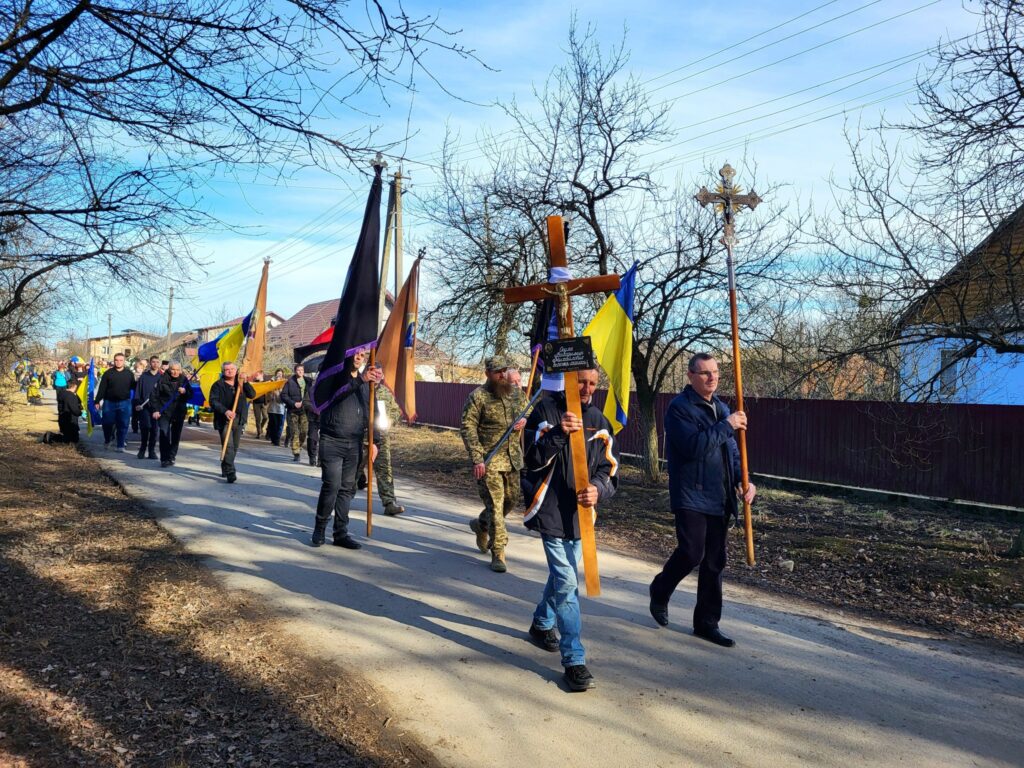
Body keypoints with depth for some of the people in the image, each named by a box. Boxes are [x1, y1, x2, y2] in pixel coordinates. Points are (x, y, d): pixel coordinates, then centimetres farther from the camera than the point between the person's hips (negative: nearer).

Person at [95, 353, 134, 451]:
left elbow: (134, 387, 8)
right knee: (107, 423, 5)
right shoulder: (108, 373, 1)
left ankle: (121, 446, 9)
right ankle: (107, 441, 30)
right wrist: (97, 401, -4)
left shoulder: (129, 374, 5)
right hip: (109, 402, 0)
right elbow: (102, 388, -1)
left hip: (124, 403, 0)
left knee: (123, 425, 1)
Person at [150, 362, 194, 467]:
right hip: (164, 412, -3)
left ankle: (172, 457, 23)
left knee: (176, 436, 10)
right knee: (164, 434, -12)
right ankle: (164, 459, -9)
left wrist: (185, 392, -16)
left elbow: (191, 395, 6)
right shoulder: (163, 380, -5)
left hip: (179, 412, 3)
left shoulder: (184, 380, 3)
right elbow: (154, 395, -3)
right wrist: (155, 410, -10)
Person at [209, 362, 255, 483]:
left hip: (238, 420, 5)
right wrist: (225, 411, -26)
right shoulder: (218, 385, -1)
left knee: (234, 447, 12)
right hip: (224, 420, -5)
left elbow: (252, 395, 0)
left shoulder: (241, 384, 13)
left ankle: (225, 469, 28)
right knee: (228, 446, -15)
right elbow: (213, 401, -11)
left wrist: (245, 383, -13)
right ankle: (230, 472, -20)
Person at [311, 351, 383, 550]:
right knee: (332, 485, -11)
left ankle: (341, 533, 11)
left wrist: (374, 440, 8)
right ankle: (319, 529, 7)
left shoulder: (366, 383, 13)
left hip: (354, 444, 5)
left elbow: (371, 413, 16)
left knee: (347, 488, 5)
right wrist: (360, 380, -36)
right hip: (332, 442, -5)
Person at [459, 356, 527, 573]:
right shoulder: (478, 396, -10)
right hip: (488, 460, -6)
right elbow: (467, 428, -12)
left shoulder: (516, 393, 9)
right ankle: (498, 553, 3)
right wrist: (477, 458, -19)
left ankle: (481, 525, 42)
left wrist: (524, 420, 0)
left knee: (511, 499, 16)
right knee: (495, 504, -6)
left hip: (512, 458, 6)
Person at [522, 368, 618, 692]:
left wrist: (598, 489, -17)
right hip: (551, 511, -5)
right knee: (566, 583, -10)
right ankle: (574, 660, -4)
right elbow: (533, 459, -14)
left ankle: (541, 624, 47)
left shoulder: (600, 421, 5)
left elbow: (609, 467, 4)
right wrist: (558, 433, -30)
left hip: (580, 513, 5)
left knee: (562, 575, 21)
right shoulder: (546, 411, -8)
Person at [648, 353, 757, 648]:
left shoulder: (721, 408, 15)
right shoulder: (680, 407, -10)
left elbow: (731, 451, 18)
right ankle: (660, 593, 19)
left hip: (719, 499, 7)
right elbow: (694, 446, -23)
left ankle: (706, 622, 22)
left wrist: (743, 480, 3)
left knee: (714, 562, 10)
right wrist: (726, 426, -19)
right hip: (690, 496, -7)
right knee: (692, 553, -11)